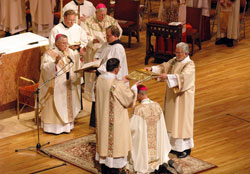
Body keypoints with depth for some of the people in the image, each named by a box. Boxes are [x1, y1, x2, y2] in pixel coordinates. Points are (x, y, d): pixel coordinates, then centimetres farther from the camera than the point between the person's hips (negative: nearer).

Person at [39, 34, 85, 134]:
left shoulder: (70, 52, 7)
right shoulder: (49, 54, -12)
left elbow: (77, 64, 11)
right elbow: (44, 67, -24)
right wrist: (55, 62, -38)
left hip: (67, 86, 6)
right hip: (55, 86, -6)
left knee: (67, 105, 11)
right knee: (55, 105, -1)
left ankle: (65, 125, 21)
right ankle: (52, 126, 7)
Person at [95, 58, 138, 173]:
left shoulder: (100, 79, -7)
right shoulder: (117, 85, -28)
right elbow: (130, 99, -15)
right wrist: (134, 86, -1)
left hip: (102, 119, 7)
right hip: (116, 120, -7)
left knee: (104, 138, 21)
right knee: (114, 142, 8)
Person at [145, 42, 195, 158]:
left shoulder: (190, 65, -17)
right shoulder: (174, 60, 7)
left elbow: (182, 77, -32)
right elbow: (164, 67, 3)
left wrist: (167, 76, -42)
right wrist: (152, 69, -13)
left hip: (182, 97, -8)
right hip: (172, 95, 8)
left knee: (182, 121, 0)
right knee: (172, 120, 13)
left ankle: (186, 148, 11)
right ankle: (174, 145, 24)